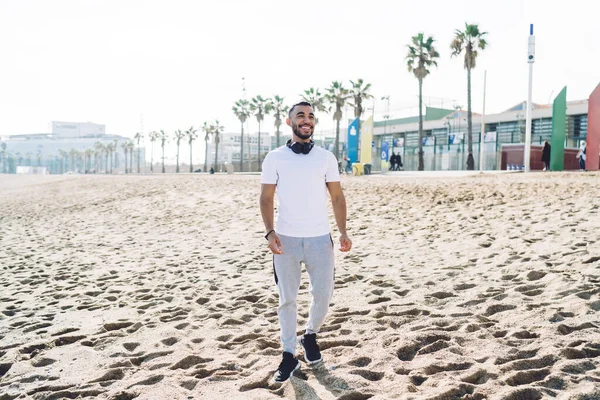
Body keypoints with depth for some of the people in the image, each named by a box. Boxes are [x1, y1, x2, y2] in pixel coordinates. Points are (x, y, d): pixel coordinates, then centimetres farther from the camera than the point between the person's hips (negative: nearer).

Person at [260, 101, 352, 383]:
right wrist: (269, 232, -10)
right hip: (286, 239, -1)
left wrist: (343, 232, -3)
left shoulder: (326, 158, 5)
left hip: (319, 238, 1)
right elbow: (266, 198, 2)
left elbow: (337, 196, 7)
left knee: (323, 293, 4)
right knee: (287, 298, 4)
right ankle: (289, 354, 16)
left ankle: (310, 335, 32)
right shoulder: (274, 158, 2)